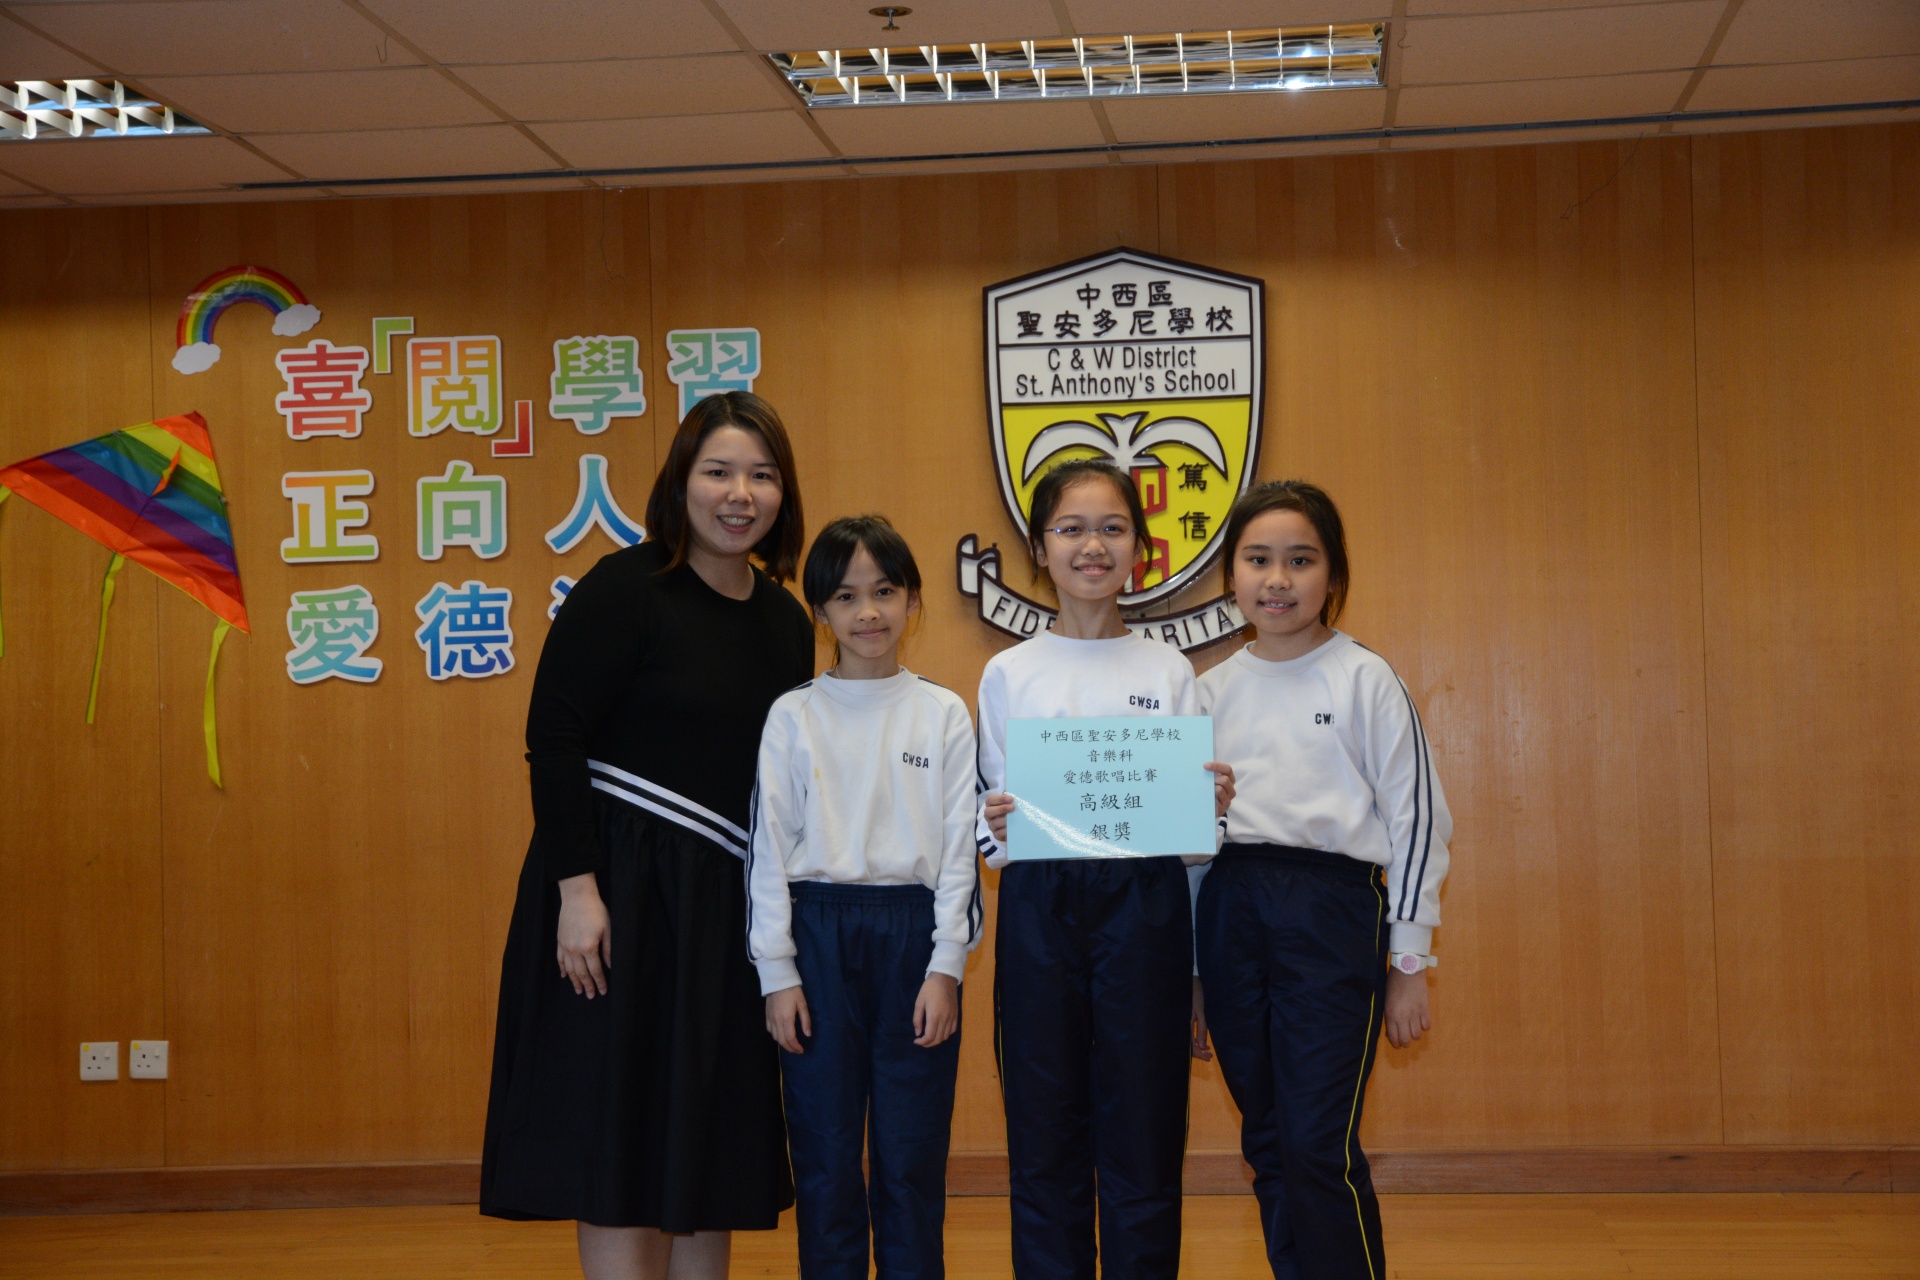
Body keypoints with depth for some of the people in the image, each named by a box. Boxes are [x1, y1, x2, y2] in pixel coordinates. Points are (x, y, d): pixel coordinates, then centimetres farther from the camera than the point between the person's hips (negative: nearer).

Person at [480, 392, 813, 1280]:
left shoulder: (785, 624, 10)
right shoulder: (625, 590, -9)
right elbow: (553, 741, -14)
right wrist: (576, 888, -20)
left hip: (728, 904, 7)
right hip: (622, 890, -7)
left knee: (710, 1147, 10)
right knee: (619, 1142, -1)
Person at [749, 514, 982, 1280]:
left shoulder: (943, 715, 3)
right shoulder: (794, 717, 4)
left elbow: (960, 848, 1)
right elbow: (769, 847, 3)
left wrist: (946, 966, -5)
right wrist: (777, 972, -3)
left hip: (913, 934, 0)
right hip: (819, 934, 0)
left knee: (911, 1152, 4)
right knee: (824, 1151, 5)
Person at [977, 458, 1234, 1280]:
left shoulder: (1168, 670, 6)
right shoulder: (1009, 673, 7)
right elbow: (992, 835, 8)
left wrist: (1214, 805, -16)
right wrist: (993, 827, -14)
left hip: (1143, 905, 0)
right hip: (1039, 905, 0)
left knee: (1142, 1137, 0)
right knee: (1045, 1136, 3)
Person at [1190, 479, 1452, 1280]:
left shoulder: (1364, 679, -1)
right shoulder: (1213, 691, 11)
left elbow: (1416, 819, -1)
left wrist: (1410, 961, -4)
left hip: (1331, 911, -4)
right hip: (1229, 911, 5)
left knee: (1320, 1147, -9)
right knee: (1266, 1145, 9)